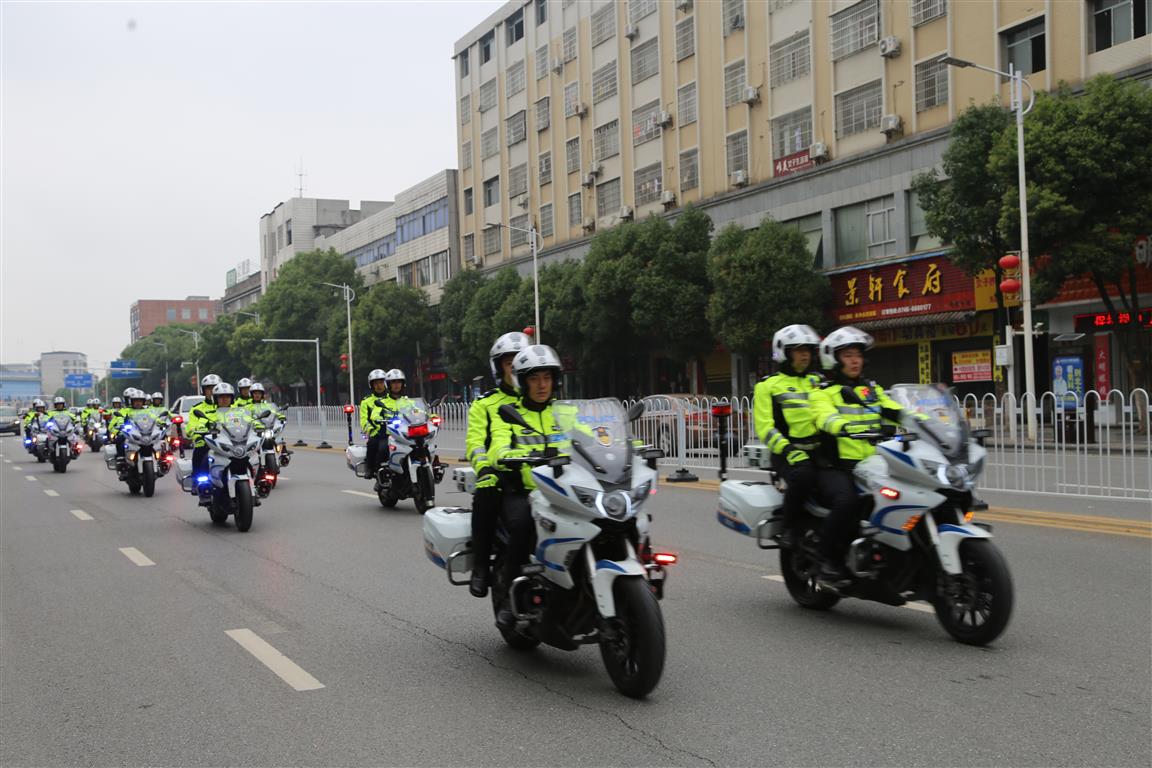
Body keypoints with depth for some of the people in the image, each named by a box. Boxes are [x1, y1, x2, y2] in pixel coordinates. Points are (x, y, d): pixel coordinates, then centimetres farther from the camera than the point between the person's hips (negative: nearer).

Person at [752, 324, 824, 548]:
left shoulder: (818, 382, 22)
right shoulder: (768, 385, 5)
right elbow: (764, 426, -4)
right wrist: (787, 450, -18)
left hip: (819, 451, 5)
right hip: (788, 452, -5)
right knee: (803, 476, -36)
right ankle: (788, 529, -17)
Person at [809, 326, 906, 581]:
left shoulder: (873, 390, 25)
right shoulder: (823, 393, 7)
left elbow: (897, 412, 12)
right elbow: (826, 417, -15)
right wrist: (846, 427, -37)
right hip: (838, 467, -5)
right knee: (847, 501, -34)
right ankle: (830, 558, -15)